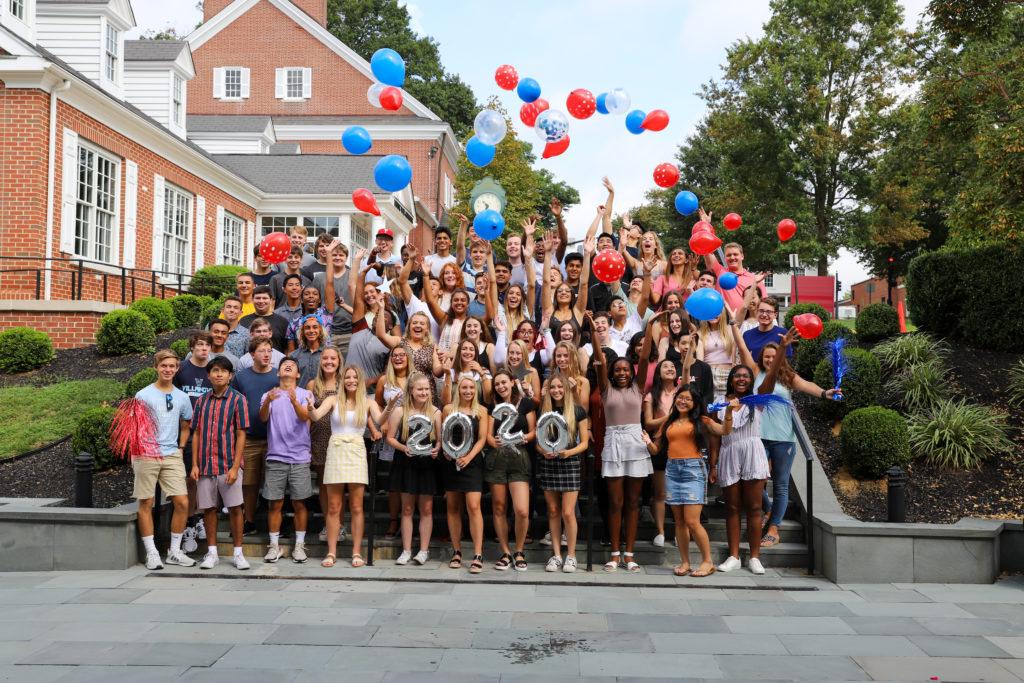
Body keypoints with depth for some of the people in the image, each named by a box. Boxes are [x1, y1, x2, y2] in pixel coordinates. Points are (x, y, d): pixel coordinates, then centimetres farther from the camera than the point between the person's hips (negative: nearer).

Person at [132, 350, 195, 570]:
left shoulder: (182, 397, 11)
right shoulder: (143, 395, 1)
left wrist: (181, 448, 10)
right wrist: (137, 450, -4)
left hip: (172, 456, 3)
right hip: (146, 455, -3)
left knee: (182, 502, -3)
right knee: (146, 503, 2)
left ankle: (175, 551, 9)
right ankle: (151, 553, 11)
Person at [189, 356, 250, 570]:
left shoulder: (238, 399, -2)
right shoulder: (202, 401, 9)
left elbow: (241, 435, -5)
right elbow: (196, 434, 10)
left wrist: (235, 466, -11)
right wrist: (194, 464, 2)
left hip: (229, 464, -3)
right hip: (205, 464, 3)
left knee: (234, 508, 0)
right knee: (208, 508, 8)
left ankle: (237, 553, 10)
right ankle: (212, 552, 19)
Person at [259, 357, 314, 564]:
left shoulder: (305, 395, 4)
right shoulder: (269, 395, 8)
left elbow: (305, 417, -14)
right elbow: (263, 418, -10)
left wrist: (294, 401, -35)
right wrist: (267, 402, -31)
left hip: (300, 457, -1)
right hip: (275, 456, 1)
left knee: (299, 503, 4)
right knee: (275, 503, 5)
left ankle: (299, 545, 13)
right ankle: (274, 545, 15)